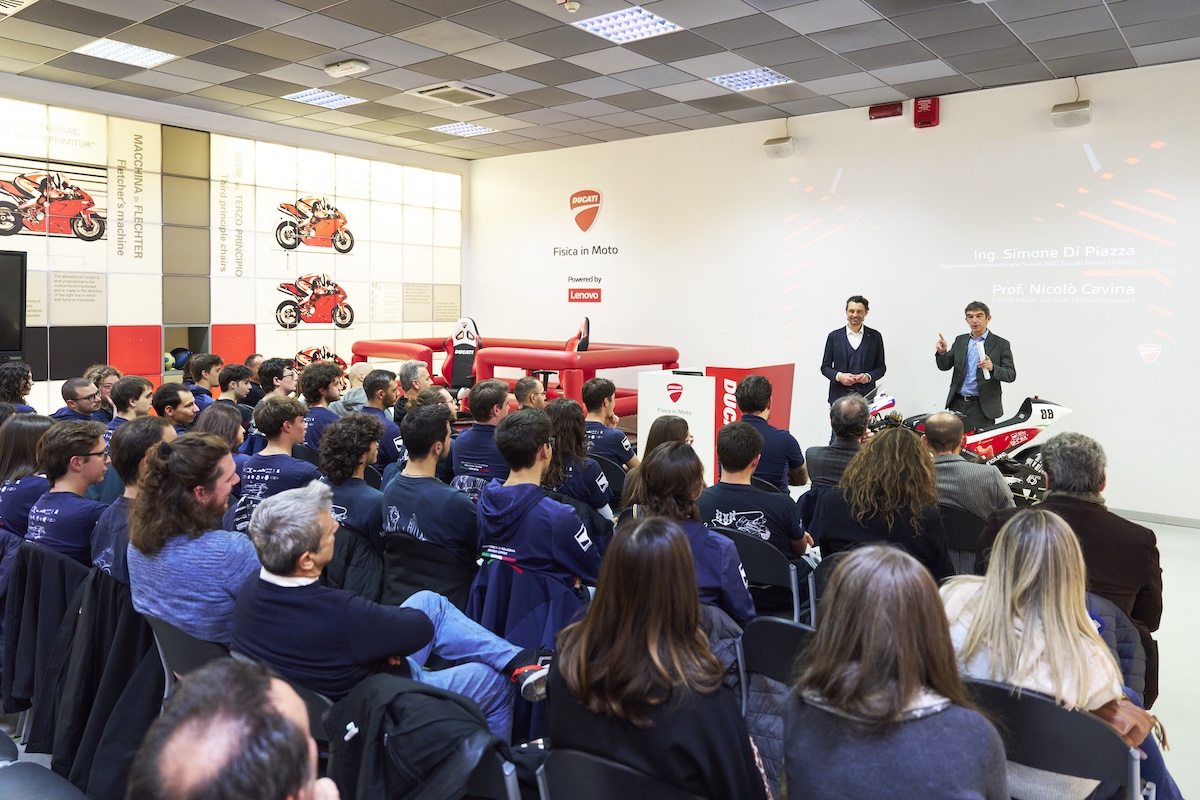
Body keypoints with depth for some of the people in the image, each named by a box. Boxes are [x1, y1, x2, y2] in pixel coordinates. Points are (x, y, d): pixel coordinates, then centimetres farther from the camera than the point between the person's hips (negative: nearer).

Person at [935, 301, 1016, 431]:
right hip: (957, 404, 4)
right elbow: (944, 366, 10)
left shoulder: (1001, 344, 1)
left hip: (983, 407, -4)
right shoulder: (960, 340, 13)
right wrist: (942, 352, -13)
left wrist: (992, 368, -24)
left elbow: (1011, 375, -4)